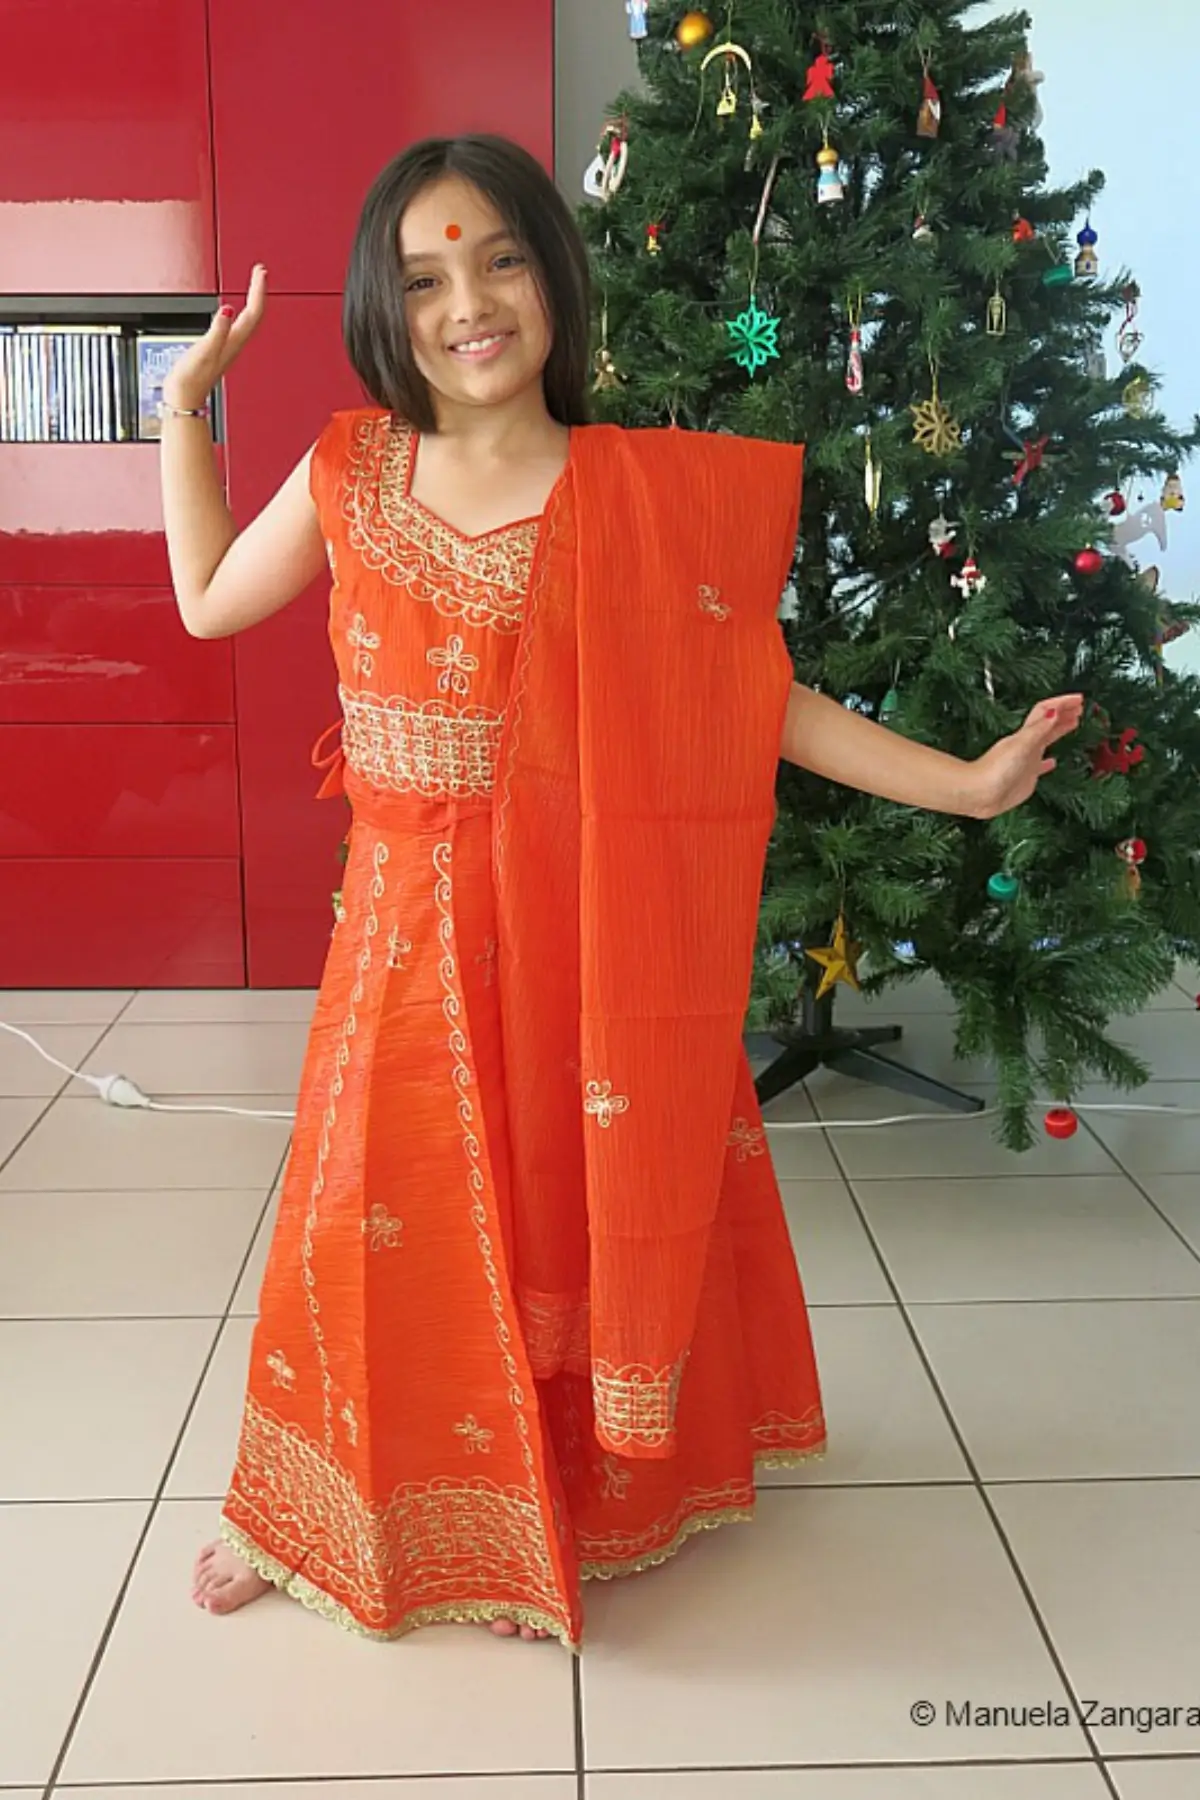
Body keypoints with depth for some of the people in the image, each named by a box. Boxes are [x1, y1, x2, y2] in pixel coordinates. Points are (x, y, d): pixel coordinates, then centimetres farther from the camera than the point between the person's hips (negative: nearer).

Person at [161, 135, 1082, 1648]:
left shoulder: (649, 498, -10)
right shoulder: (349, 474, 0)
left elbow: (755, 700, -7)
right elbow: (207, 602, 14)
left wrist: (966, 783, -12)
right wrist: (187, 409, 9)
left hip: (585, 936, -2)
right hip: (410, 931, 3)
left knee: (569, 1210, 8)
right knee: (373, 1218, 11)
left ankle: (547, 1524, 34)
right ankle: (311, 1513, 36)